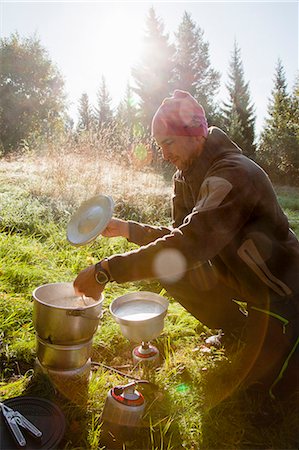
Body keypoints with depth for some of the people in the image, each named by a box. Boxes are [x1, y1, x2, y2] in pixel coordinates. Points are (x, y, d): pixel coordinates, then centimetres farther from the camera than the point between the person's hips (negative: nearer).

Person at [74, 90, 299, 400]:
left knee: (262, 381, -7)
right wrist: (126, 228, -11)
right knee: (168, 269, -5)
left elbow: (191, 243, -42)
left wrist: (106, 270, -40)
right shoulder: (186, 176, -3)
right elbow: (181, 234, 1)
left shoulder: (234, 174, -31)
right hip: (238, 276, 8)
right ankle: (238, 328, 14)